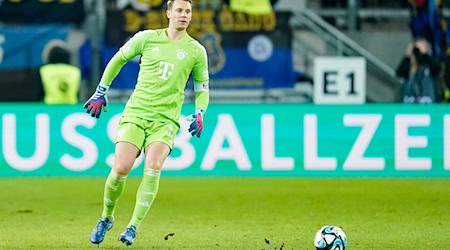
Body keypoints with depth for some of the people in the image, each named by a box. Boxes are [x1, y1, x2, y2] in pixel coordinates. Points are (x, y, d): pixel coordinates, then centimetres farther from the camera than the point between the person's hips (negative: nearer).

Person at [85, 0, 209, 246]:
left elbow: (202, 88, 16)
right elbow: (118, 60, 17)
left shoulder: (196, 51, 5)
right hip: (135, 113, 0)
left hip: (166, 119, 0)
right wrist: (100, 92, 17)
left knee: (153, 166, -23)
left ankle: (134, 226, -16)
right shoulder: (147, 38, 3)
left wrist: (199, 114, -1)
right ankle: (106, 217, 12)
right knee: (120, 168, -13)